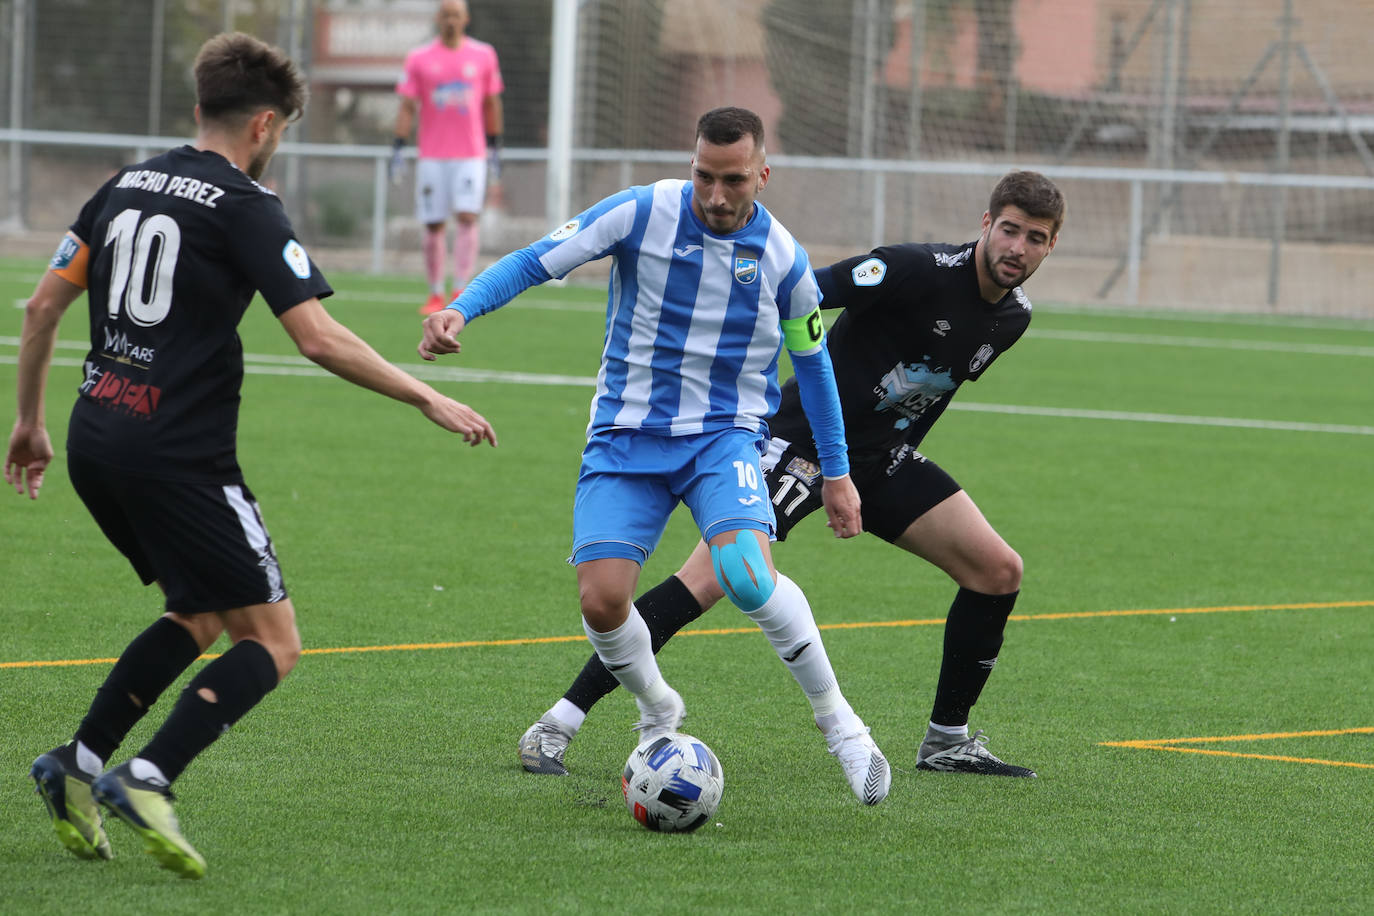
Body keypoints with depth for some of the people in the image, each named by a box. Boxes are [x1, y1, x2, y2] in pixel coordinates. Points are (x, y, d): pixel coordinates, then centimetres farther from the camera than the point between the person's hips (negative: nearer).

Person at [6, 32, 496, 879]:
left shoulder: (127, 187, 14)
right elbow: (320, 339, -15)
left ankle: (79, 763, 12)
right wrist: (429, 399, -7)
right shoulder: (245, 207, -8)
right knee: (272, 643, -1)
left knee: (200, 618, 24)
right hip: (180, 455, -8)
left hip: (96, 444, 8)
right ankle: (149, 782, -18)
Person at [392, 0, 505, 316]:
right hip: (432, 156, 0)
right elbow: (407, 107, 3)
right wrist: (397, 148, -4)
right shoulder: (418, 59, 4)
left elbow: (492, 104, 13)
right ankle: (435, 295, 10)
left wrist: (495, 148, 12)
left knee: (467, 217, -14)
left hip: (471, 156, 0)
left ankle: (460, 291, -16)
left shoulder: (483, 55, 7)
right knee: (433, 225, 1)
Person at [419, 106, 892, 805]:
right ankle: (658, 713, 19)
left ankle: (840, 725, -10)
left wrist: (836, 471, 17)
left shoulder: (782, 258, -4)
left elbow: (810, 359, 12)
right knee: (601, 599, -14)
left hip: (724, 436, -1)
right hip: (626, 436, 1)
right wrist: (461, 309, -23)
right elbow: (534, 262, -5)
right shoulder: (639, 214, -8)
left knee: (747, 576, -28)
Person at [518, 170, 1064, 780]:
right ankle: (555, 727, -21)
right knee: (714, 575, -22)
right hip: (800, 441, -8)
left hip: (880, 455, 8)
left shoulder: (1013, 317, 5)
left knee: (998, 570, 0)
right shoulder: (920, 271, -20)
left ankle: (948, 741, 15)